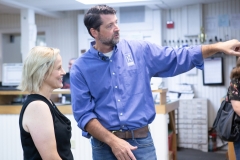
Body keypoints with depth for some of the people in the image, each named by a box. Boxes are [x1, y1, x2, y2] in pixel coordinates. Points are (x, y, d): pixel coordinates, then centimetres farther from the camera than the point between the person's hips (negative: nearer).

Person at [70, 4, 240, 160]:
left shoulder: (139, 50, 3)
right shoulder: (81, 68, -3)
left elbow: (178, 58, 7)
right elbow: (83, 114, -7)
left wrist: (218, 47, -3)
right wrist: (112, 141, -19)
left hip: (141, 141, 2)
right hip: (104, 144, -1)